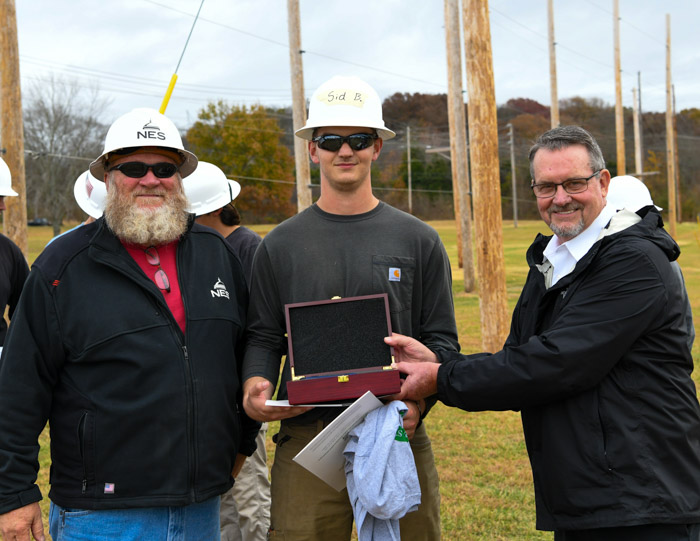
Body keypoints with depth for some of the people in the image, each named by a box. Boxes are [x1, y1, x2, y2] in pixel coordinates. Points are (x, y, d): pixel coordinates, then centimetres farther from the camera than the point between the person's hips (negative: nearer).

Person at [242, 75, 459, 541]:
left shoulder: (418, 241, 7)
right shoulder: (281, 245, 9)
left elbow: (441, 338, 5)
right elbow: (264, 337, 9)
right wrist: (256, 384, -12)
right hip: (306, 439, 0)